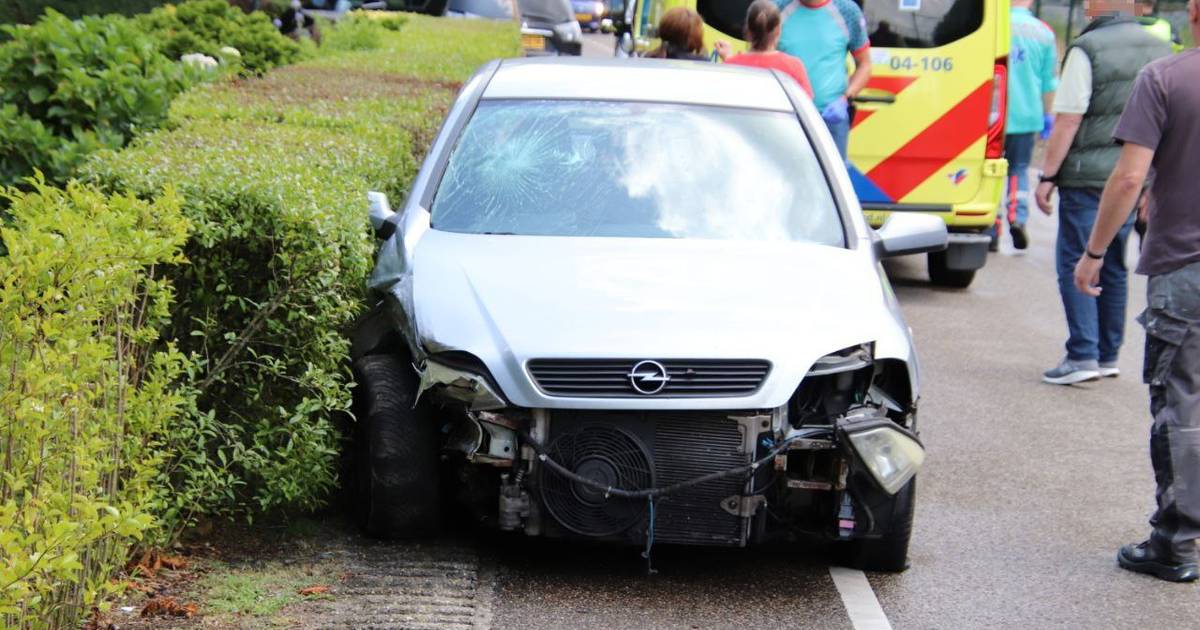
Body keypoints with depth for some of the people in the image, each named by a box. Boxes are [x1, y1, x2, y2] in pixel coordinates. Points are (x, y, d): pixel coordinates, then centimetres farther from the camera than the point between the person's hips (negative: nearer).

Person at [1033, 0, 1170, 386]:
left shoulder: (1087, 49, -11)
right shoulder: (1159, 50, 9)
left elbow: (1068, 121, -13)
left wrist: (1048, 176, -7)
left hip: (1087, 177, -6)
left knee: (1075, 265, -1)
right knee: (1114, 267, 15)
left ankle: (1082, 356, -6)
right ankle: (1108, 355, 20)